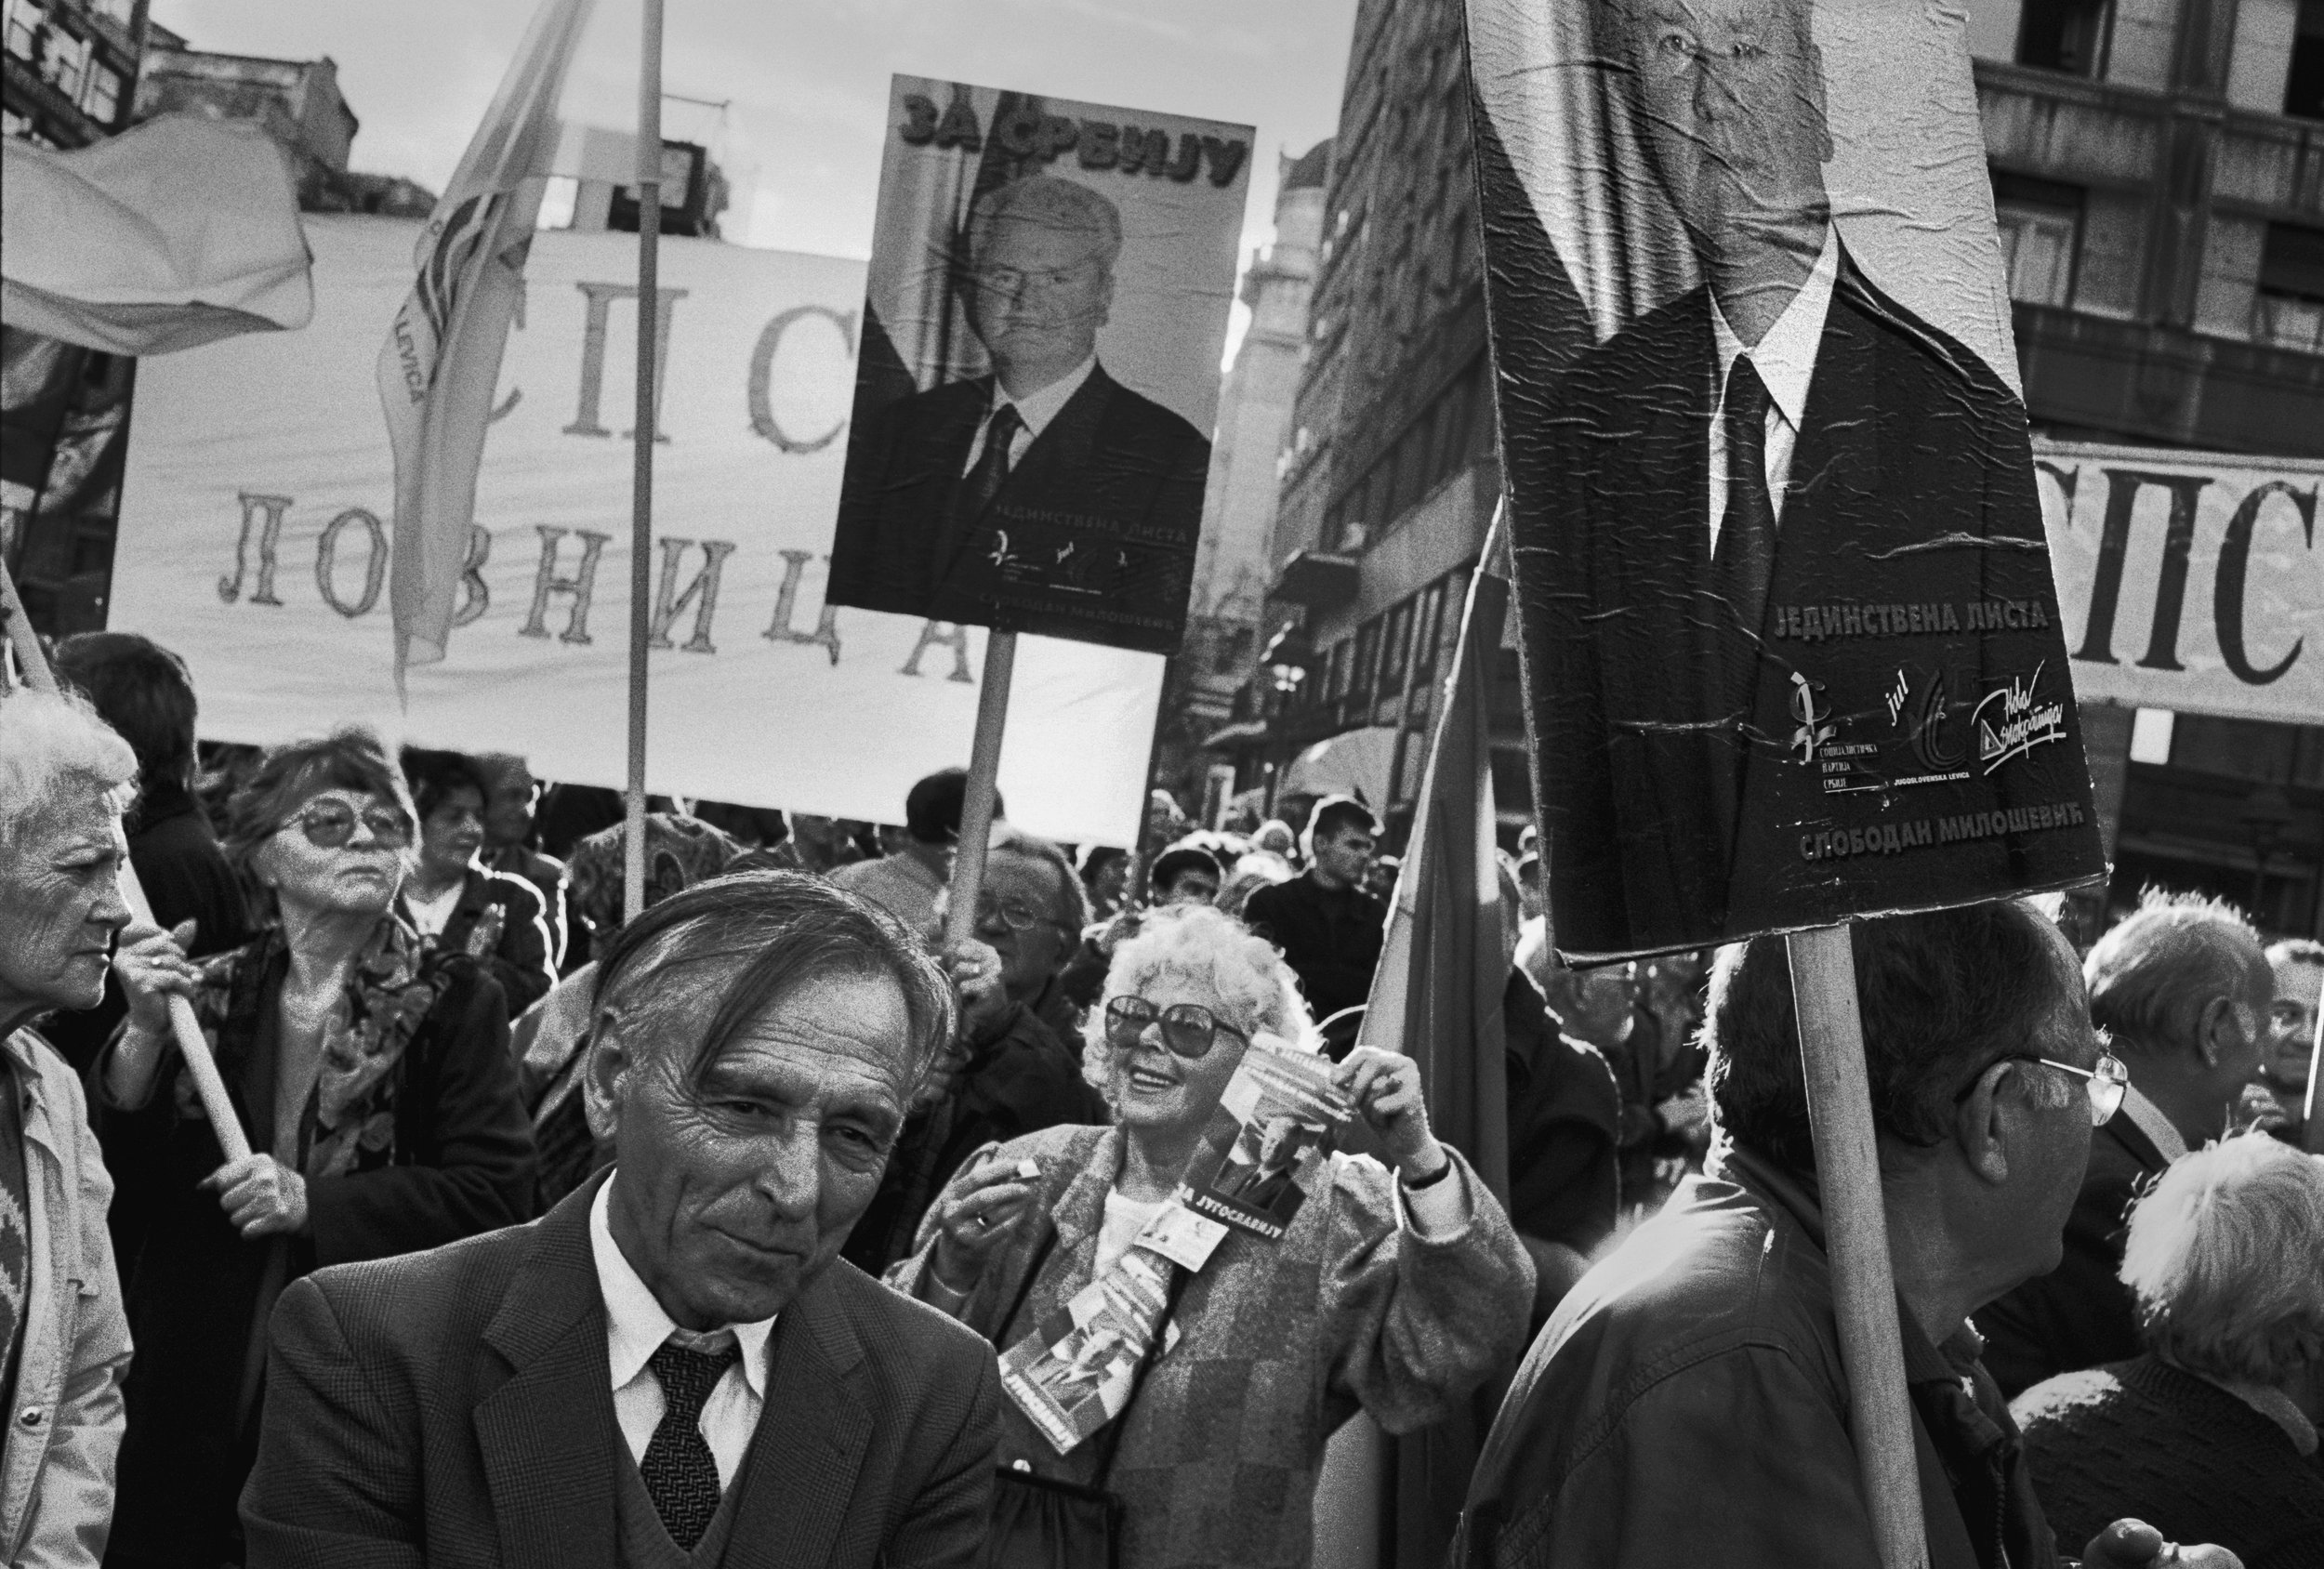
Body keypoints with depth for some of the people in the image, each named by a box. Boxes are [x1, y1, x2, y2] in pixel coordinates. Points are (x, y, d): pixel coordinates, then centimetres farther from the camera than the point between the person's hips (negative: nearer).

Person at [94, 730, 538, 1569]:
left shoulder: (456, 1000, -2)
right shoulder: (213, 995, 7)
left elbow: (498, 1191, -10)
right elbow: (122, 1174, 2)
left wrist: (310, 1201, -17)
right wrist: (144, 1032, -13)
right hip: (202, 1388, 3)